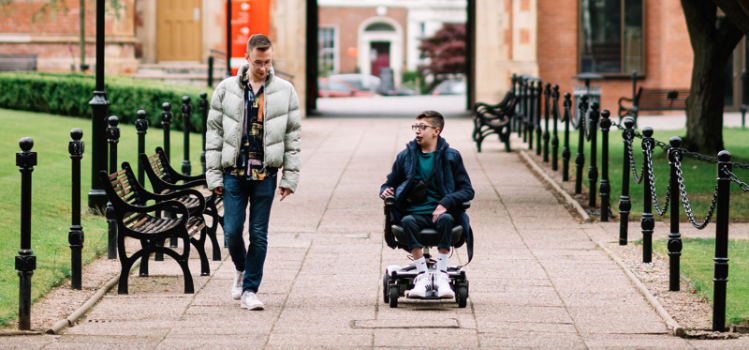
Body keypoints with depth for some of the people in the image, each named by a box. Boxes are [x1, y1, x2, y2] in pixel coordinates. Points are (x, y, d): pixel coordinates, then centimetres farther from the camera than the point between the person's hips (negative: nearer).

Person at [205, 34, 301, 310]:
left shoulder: (285, 91, 4)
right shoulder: (226, 89, 3)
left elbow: (293, 136, 7)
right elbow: (214, 134, 5)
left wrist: (290, 177, 1)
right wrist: (214, 175, 0)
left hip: (265, 174, 0)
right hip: (234, 172, 0)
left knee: (259, 234, 1)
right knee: (232, 230, -1)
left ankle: (250, 289, 9)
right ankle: (241, 269, 29)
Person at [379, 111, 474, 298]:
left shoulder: (451, 156, 8)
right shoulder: (405, 156, 14)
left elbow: (467, 190, 4)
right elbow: (390, 184, 24)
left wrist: (447, 202, -15)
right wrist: (386, 192, -2)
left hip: (440, 212, -1)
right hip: (414, 212, 1)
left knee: (446, 219, -36)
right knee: (407, 221, -34)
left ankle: (441, 275, -34)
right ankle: (422, 275, -35)